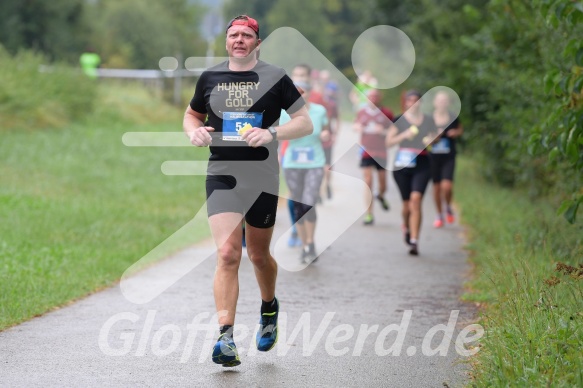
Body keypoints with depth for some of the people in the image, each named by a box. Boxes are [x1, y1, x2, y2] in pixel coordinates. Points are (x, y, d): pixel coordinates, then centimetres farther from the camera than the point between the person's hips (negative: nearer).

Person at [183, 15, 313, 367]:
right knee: (228, 254, -14)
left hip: (263, 178, -1)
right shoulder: (210, 78, 9)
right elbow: (192, 114, 24)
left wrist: (271, 133, -17)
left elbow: (305, 123, 0)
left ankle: (269, 307, 44)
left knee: (258, 255, 12)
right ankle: (226, 338, -19)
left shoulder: (275, 77, 1)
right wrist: (194, 131, 0)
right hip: (222, 176, 1)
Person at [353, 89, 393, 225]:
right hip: (366, 151, 1)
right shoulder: (362, 112, 5)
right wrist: (357, 127, -2)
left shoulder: (386, 113, -2)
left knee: (383, 183, 8)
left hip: (381, 153, -1)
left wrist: (383, 131, -17)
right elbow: (356, 124, 22)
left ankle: (381, 196, 45)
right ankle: (369, 214, -3)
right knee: (368, 181, -7)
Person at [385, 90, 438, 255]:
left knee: (415, 199, -17)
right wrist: (403, 136, -15)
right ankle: (406, 227, 40)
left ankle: (414, 241, -17)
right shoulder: (399, 120, 3)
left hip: (422, 165, 0)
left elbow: (435, 139, 18)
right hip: (402, 166, 1)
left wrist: (431, 141, -5)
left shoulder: (428, 121, 7)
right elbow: (388, 141, 1)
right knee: (407, 203, 6)